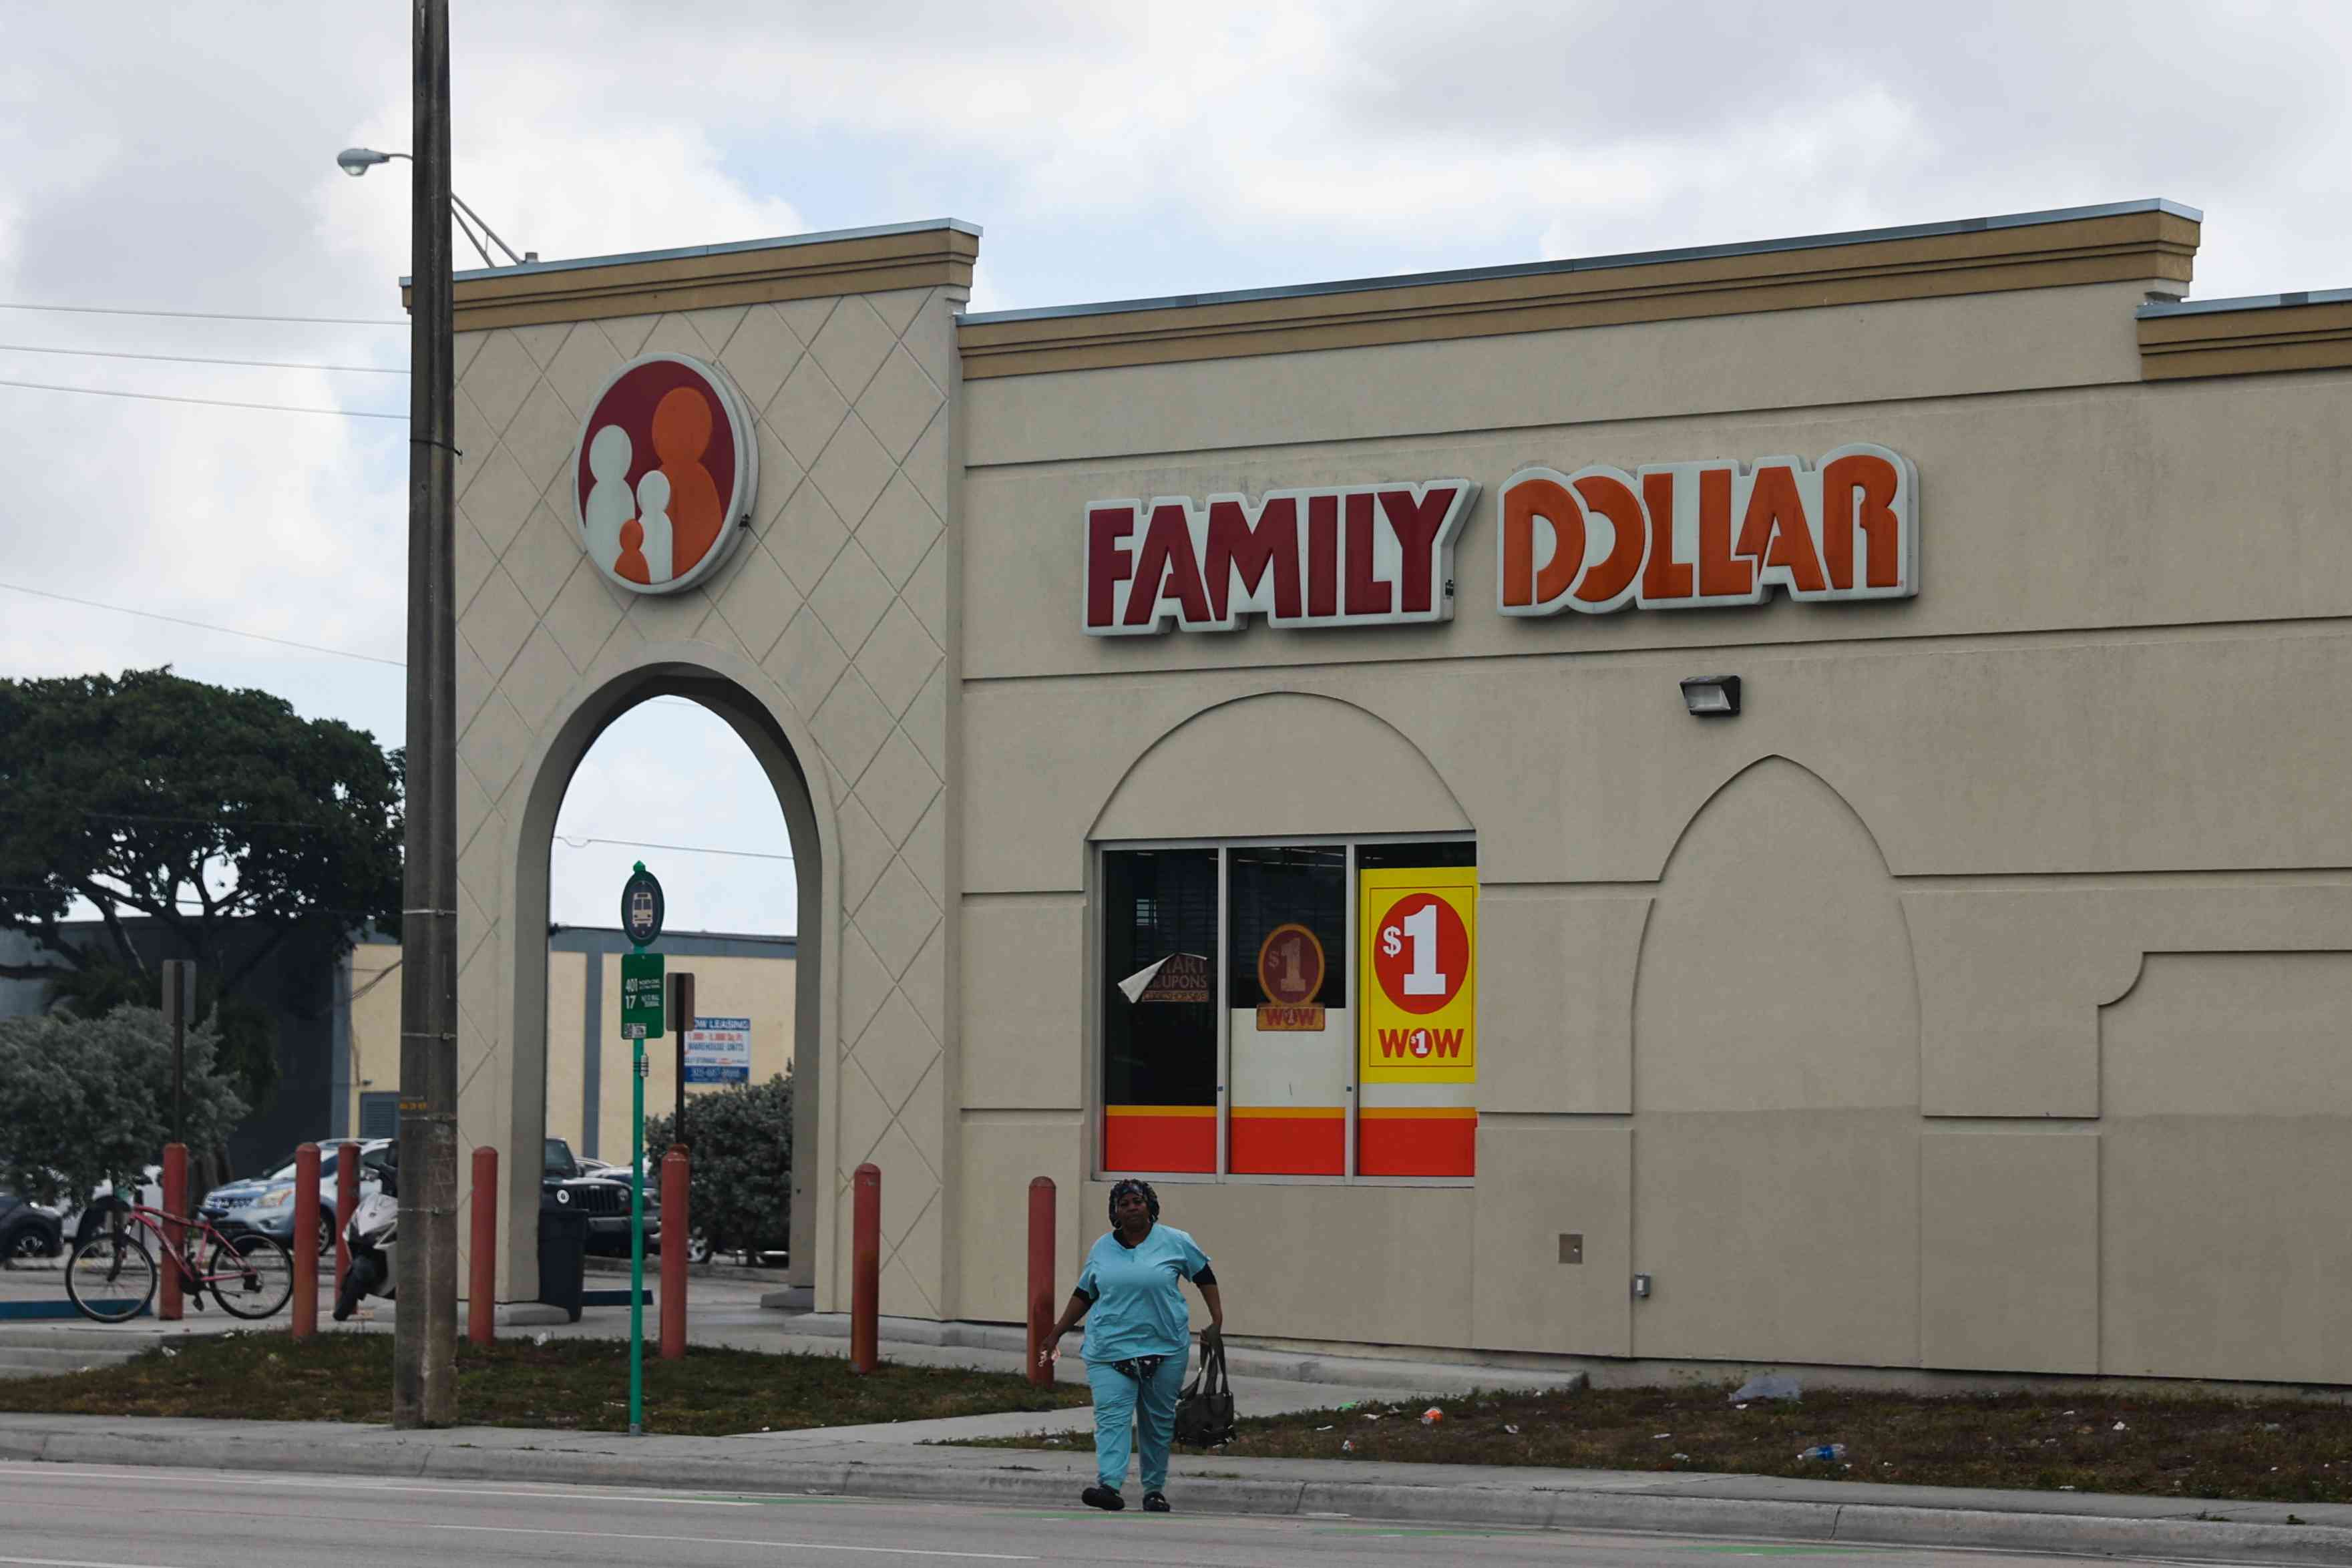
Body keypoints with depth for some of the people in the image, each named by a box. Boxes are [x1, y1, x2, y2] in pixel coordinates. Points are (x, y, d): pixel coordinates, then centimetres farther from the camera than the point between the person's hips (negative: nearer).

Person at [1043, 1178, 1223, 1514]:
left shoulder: (1175, 1242, 2)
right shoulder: (1102, 1249, 9)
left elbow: (1205, 1277, 9)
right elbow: (1083, 1295, 17)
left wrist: (1217, 1322, 1)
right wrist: (1057, 1334, 15)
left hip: (1164, 1348, -1)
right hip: (1109, 1350, 1)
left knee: (1158, 1422, 7)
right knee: (1111, 1417, -14)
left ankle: (1155, 1489, 18)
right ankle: (1108, 1485, -25)